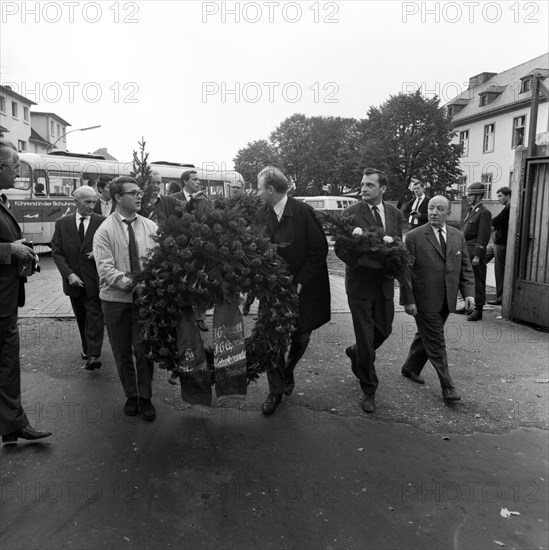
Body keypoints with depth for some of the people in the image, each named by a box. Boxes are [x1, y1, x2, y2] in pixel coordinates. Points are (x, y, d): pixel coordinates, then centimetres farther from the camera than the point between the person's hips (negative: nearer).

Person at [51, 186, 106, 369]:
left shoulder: (102, 222, -3)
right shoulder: (62, 223, 3)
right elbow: (56, 252, 0)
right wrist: (68, 274, -12)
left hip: (94, 280, -3)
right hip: (74, 280, 3)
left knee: (95, 316, -8)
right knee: (81, 318, 15)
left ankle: (93, 355, -8)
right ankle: (87, 348, 30)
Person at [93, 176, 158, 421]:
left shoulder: (150, 226, 4)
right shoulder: (104, 230, -4)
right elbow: (105, 267, -12)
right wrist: (128, 282, -23)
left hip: (146, 296, 1)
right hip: (116, 298, -1)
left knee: (143, 348, 3)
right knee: (122, 351, 10)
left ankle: (145, 397, 19)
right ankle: (131, 396, 27)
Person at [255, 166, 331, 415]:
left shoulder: (303, 212, -13)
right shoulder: (261, 216, -1)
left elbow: (319, 250, -12)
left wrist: (300, 282, -13)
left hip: (303, 290, -2)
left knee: (301, 338, 11)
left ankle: (288, 371, 43)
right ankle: (276, 390, 19)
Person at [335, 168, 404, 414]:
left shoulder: (395, 214, 5)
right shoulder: (350, 213, -8)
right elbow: (339, 247, -8)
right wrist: (363, 260, -23)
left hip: (384, 283, 5)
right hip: (360, 282, -4)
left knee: (384, 330, 15)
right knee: (366, 339, 2)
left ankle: (356, 352, 48)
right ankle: (369, 391, 20)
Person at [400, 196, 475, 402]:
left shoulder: (458, 236, 8)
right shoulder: (414, 237, -8)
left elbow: (466, 268, 9)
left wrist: (468, 292, -3)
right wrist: (408, 300, -14)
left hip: (446, 302, 5)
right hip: (424, 301, -5)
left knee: (426, 336, 18)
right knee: (436, 343, 0)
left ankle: (411, 368, 38)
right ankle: (447, 387, 10)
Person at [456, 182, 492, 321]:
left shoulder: (484, 213, -12)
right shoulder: (471, 211, 15)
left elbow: (483, 236, -17)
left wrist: (477, 256, -20)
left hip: (476, 250, -9)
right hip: (467, 250, 9)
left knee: (477, 280, -2)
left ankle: (478, 310, 5)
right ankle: (468, 306, 28)